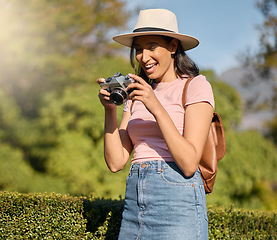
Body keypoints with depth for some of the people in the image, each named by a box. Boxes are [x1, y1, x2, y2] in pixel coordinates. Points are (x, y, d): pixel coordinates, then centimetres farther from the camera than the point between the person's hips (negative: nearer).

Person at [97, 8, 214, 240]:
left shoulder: (196, 86, -1)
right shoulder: (137, 94, 16)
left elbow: (189, 164, -12)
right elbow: (116, 162, 7)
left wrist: (157, 109, -17)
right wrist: (110, 109, -3)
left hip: (178, 203, -5)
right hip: (134, 202, 5)